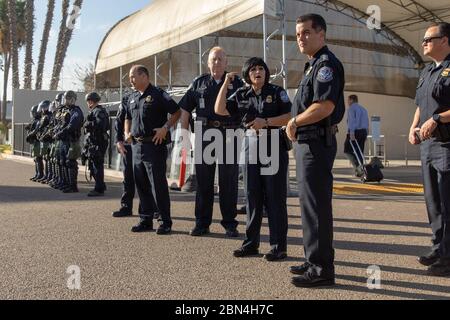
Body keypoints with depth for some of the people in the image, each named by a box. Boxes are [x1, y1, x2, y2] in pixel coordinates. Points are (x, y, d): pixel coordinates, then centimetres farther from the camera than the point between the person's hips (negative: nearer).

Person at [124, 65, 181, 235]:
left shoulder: (158, 94, -6)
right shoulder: (132, 98, 16)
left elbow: (177, 112, -7)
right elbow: (128, 118, 30)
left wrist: (165, 128, -16)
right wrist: (127, 133, 14)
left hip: (154, 145, -8)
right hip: (137, 146, 8)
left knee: (158, 184, -6)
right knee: (141, 185, 11)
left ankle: (166, 222, 2)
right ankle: (146, 220, 20)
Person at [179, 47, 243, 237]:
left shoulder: (236, 84, 7)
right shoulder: (199, 84, 11)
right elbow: (185, 109, 13)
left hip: (229, 136, -1)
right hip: (204, 134, 2)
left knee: (229, 182, 2)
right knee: (203, 181, 6)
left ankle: (230, 224, 11)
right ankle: (202, 223, 15)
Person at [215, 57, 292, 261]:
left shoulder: (277, 92, 2)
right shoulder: (241, 95, 12)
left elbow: (289, 117, -5)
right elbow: (220, 110, 4)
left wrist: (266, 122, -15)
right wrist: (225, 84, 3)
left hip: (274, 147, -4)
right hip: (251, 147, 4)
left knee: (275, 197, -3)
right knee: (252, 196, 8)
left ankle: (279, 246, 3)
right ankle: (251, 243, 17)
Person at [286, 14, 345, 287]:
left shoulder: (327, 63, -12)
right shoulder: (314, 65, 19)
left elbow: (325, 106, -24)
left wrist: (295, 121, -11)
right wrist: (296, 124, 7)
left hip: (317, 142, -11)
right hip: (308, 141, 11)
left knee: (316, 205, -7)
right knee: (311, 203, 16)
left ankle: (322, 269, 1)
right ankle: (315, 260, 28)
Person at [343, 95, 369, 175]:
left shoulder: (351, 108, -2)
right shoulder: (363, 109, 21)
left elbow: (352, 120, -15)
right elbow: (367, 122, 18)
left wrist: (352, 133, -22)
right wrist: (365, 135, 18)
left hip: (355, 131, -7)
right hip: (363, 132, 7)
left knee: (347, 150, 0)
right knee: (360, 152, 9)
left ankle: (357, 166, -13)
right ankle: (360, 169, 5)